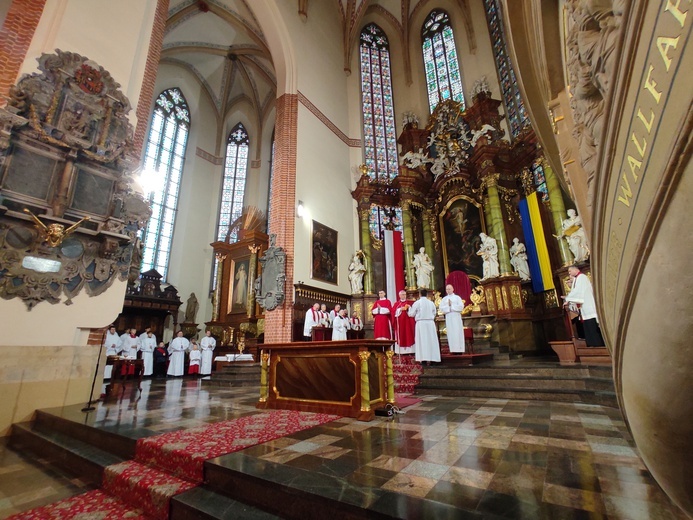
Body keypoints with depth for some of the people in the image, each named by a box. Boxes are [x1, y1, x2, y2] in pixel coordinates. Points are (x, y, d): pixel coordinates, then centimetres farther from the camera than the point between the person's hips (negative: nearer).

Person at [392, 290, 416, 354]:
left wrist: (409, 308, -12)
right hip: (400, 322, 0)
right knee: (401, 335, -2)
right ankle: (401, 351, 0)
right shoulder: (396, 303, 10)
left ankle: (410, 350, -1)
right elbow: (393, 311, -1)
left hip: (408, 321, 0)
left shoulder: (410, 302, 11)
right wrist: (400, 309, -12)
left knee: (409, 334, -4)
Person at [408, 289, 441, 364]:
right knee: (430, 340, 8)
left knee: (422, 340, 1)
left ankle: (422, 357, -2)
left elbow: (411, 314, 0)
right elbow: (434, 313, 13)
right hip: (430, 323, 3)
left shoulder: (417, 303, -6)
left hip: (421, 323, -3)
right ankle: (431, 357, 9)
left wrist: (409, 308, 20)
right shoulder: (431, 303, 3)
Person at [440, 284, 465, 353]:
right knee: (451, 333, -3)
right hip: (448, 317, 2)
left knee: (458, 333, -5)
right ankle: (453, 349, -2)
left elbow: (461, 306, -4)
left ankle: (459, 349, -3)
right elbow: (441, 308, 3)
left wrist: (452, 305, -8)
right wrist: (448, 306, -10)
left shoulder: (457, 297, 8)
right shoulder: (444, 299, 13)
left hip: (456, 317, -1)